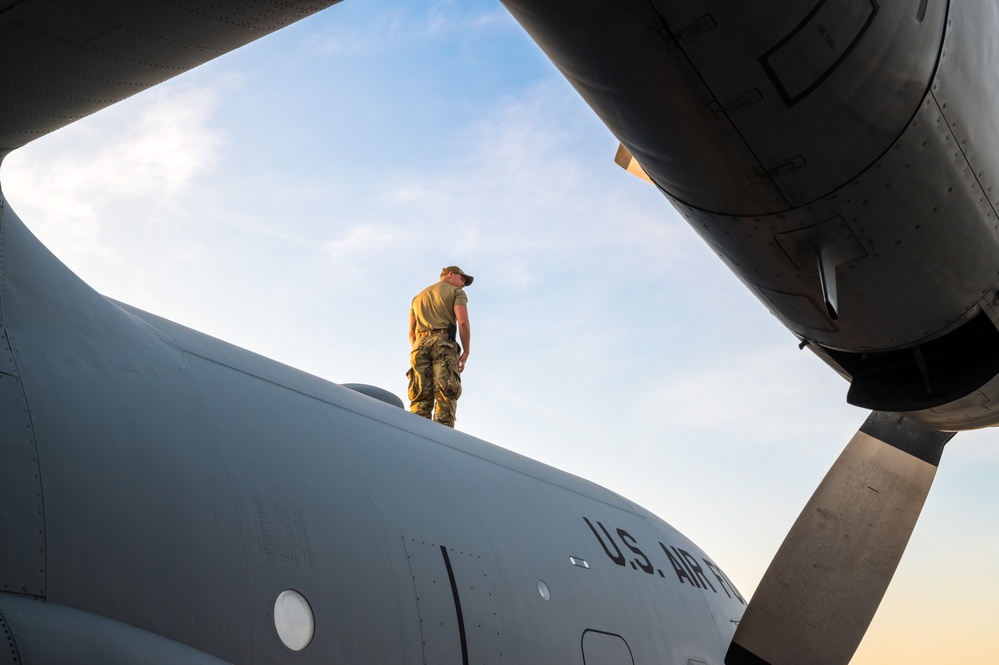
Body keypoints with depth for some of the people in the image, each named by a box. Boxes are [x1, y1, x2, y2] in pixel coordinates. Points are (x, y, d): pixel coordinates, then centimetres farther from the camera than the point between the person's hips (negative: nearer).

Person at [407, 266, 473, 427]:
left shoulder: (418, 297, 32)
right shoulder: (456, 292, 15)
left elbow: (411, 332, 22)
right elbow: (462, 322, -2)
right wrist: (466, 351, 0)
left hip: (420, 344, 4)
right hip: (444, 342, -4)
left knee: (421, 398, -6)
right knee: (445, 396, -14)